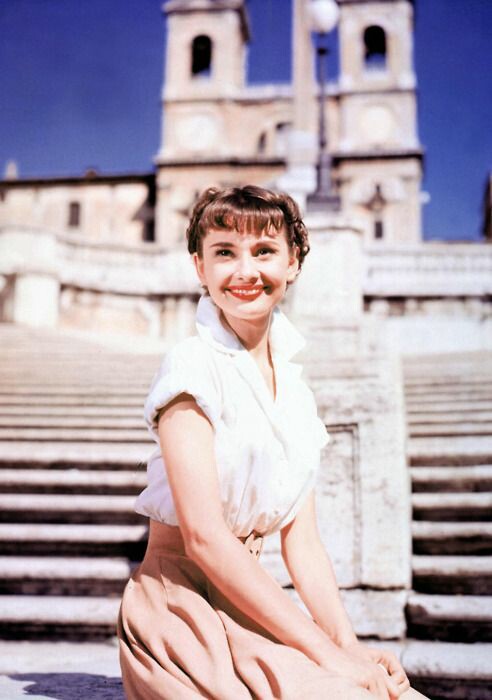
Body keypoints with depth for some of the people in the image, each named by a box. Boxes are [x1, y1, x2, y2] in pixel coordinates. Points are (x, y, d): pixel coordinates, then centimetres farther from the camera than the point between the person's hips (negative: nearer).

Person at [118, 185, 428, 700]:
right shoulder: (192, 365, -12)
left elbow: (301, 542, 7)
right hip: (182, 604, -6)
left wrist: (350, 644, -8)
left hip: (249, 602, 6)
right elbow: (203, 536, -19)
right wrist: (325, 651, -19)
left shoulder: (292, 386, 9)